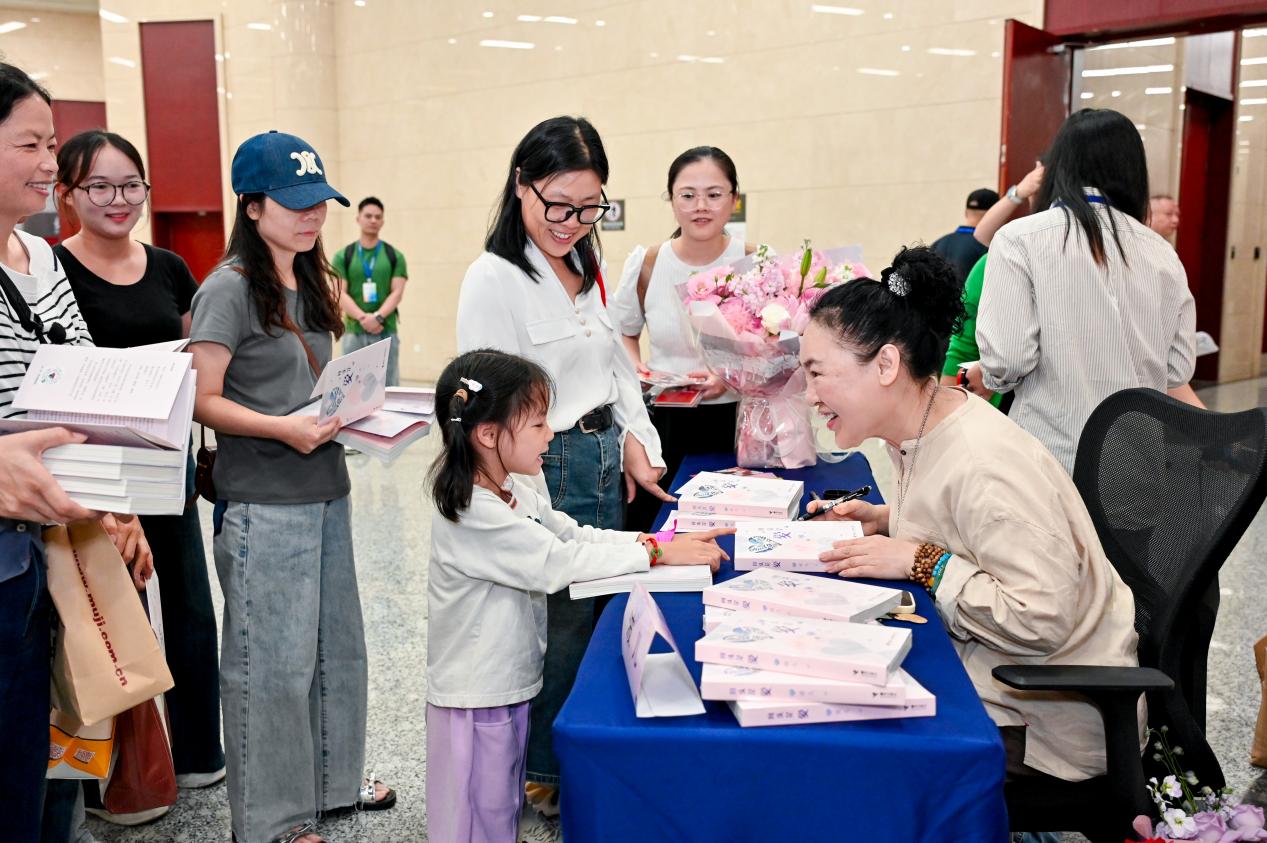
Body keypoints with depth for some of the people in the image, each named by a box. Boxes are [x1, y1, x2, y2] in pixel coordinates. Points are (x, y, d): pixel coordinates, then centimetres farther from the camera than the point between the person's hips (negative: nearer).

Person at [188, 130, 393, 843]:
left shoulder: (314, 285, 12)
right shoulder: (229, 290, -11)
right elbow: (202, 400, -14)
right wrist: (282, 428, -25)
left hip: (326, 488, 8)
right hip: (262, 502, -8)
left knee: (336, 644, 18)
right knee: (272, 661, 1)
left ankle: (332, 780, 36)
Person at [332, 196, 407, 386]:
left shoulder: (394, 256, 8)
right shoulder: (343, 256, 8)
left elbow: (397, 292, -1)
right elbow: (341, 294, -1)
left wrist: (378, 317, -17)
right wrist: (363, 317, -17)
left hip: (387, 332, 0)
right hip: (353, 332, 0)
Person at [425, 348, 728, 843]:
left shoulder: (517, 491, 2)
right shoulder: (471, 515, -26)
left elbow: (575, 536, 6)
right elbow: (557, 563, -27)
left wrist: (656, 540, -8)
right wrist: (657, 555, -23)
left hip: (512, 683, 9)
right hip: (476, 698, -9)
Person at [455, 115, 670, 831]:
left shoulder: (587, 267, 9)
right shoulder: (495, 279, -15)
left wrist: (639, 443, 6)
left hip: (608, 463, 8)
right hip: (548, 475, -8)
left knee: (605, 613, 16)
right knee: (561, 625, 4)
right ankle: (547, 772, 27)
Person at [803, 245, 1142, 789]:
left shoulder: (984, 465, -28)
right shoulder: (916, 432, 0)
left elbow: (1042, 621, -30)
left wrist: (922, 562, -25)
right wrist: (887, 522, 0)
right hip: (982, 667, 9)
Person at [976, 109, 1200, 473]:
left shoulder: (1020, 239, -7)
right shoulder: (1161, 252, 5)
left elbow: (1006, 361, -14)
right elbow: (1177, 371, 8)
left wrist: (979, 376, 7)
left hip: (1052, 457, -4)